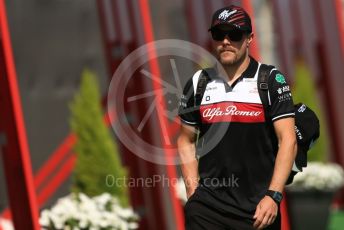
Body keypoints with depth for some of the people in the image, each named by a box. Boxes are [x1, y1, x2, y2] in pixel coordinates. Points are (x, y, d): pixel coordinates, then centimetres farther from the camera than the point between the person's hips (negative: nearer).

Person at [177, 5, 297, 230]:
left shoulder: (271, 80, -1)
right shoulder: (198, 83, 9)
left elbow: (288, 140, -6)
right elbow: (186, 141, 16)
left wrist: (273, 196, -14)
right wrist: (193, 191, 4)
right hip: (207, 204, 3)